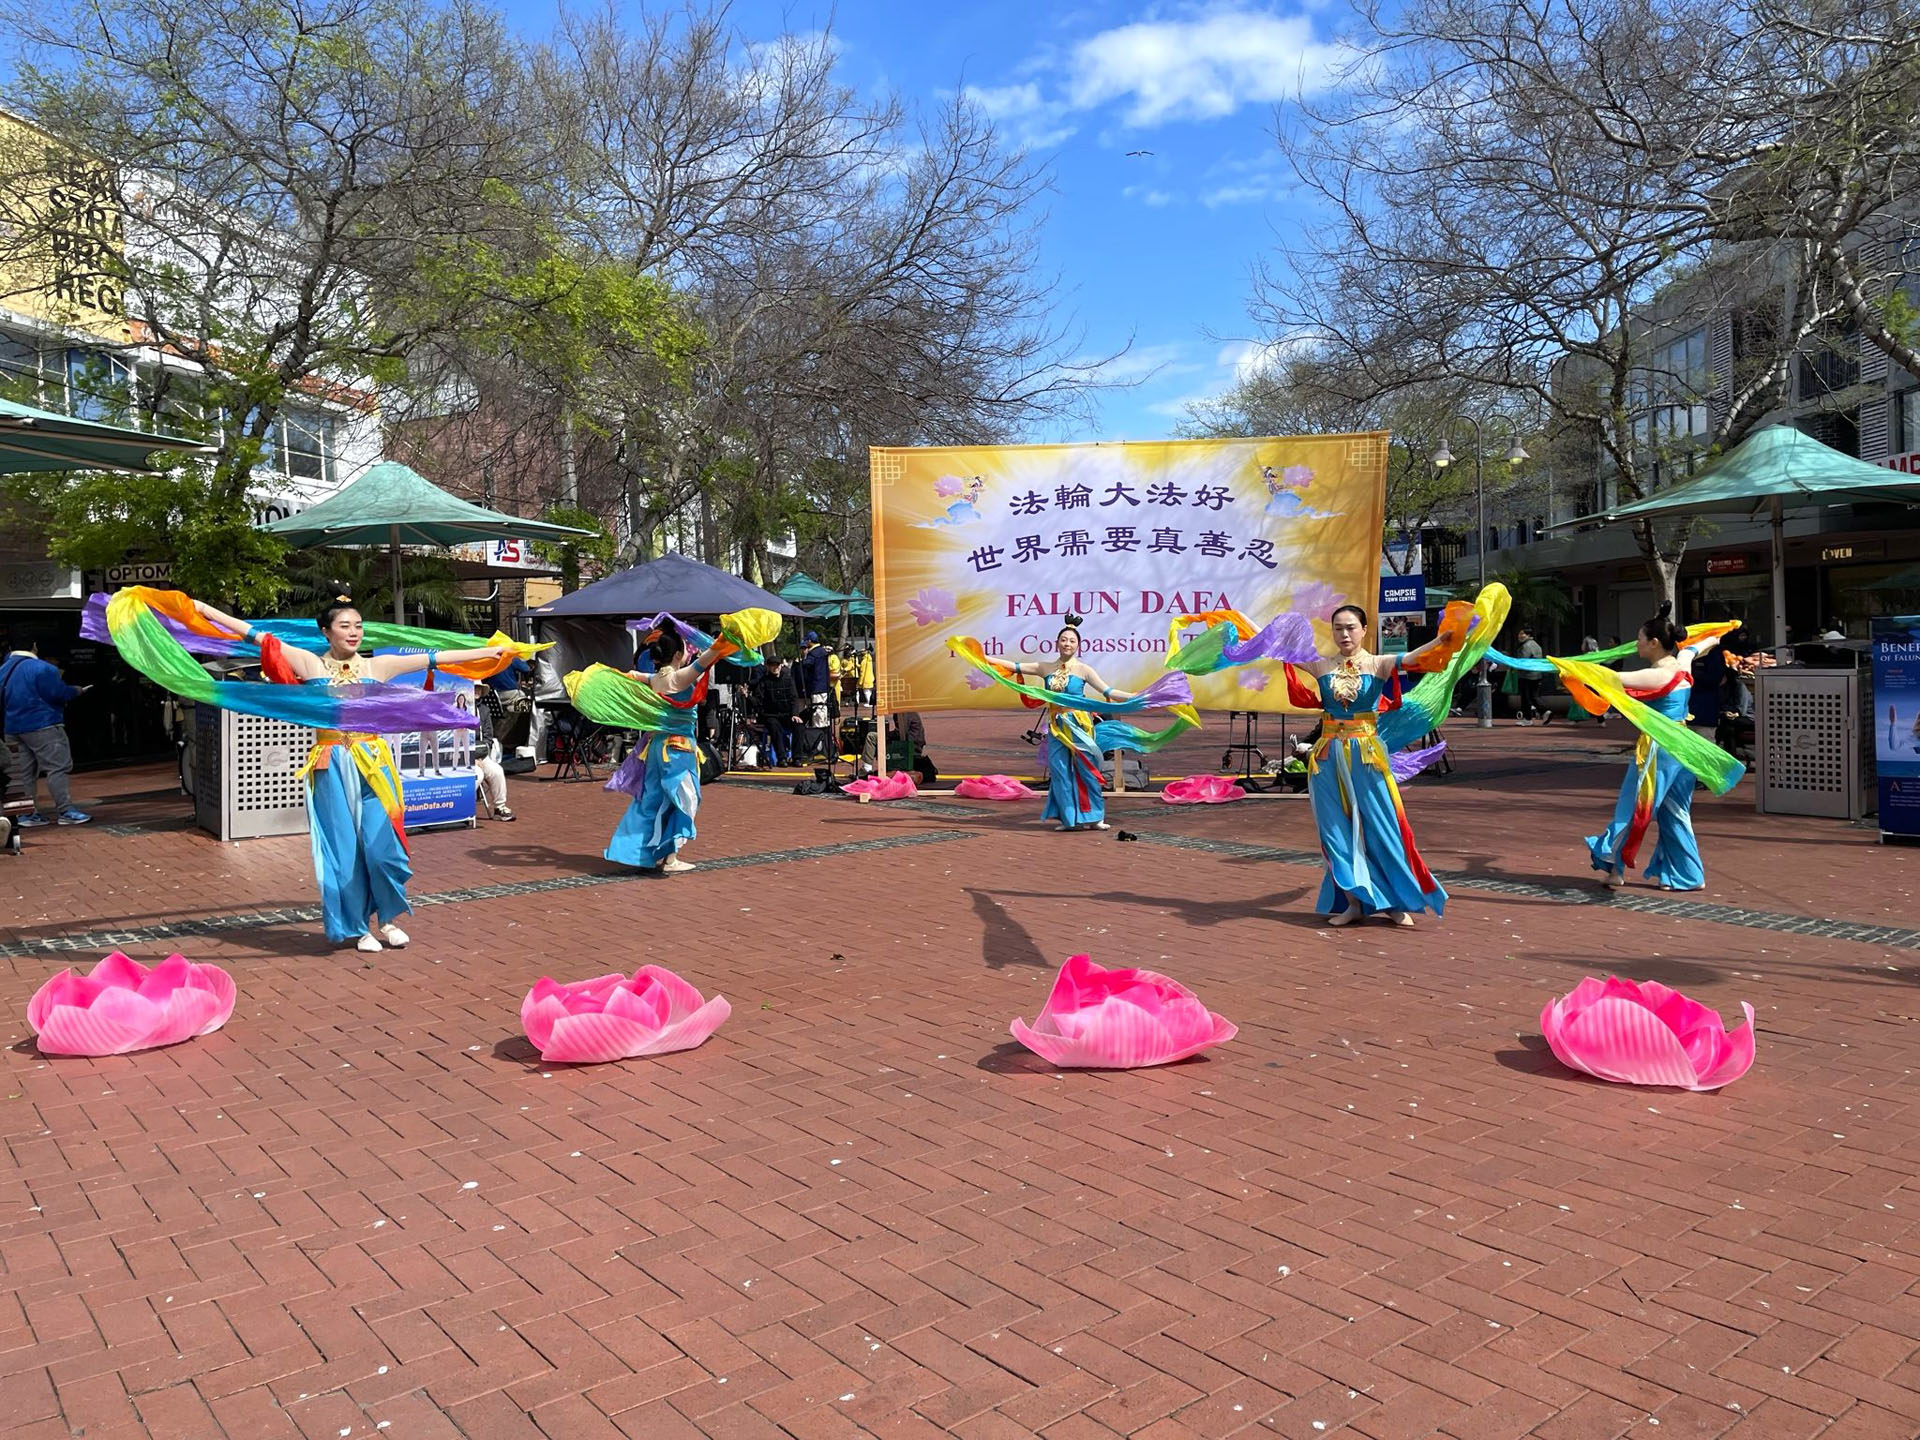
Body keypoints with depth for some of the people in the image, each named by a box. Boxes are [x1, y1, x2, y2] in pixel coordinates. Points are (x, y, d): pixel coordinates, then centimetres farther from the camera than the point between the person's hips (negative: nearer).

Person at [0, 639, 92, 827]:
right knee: (58, 767, -6)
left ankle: (27, 813, 12)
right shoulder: (42, 668, -13)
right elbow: (59, 694, -15)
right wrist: (77, 691, 4)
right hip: (42, 726, -8)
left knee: (24, 772, 11)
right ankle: (65, 811, -11)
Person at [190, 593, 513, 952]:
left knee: (381, 845, -4)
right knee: (343, 849, 4)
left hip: (373, 764, 1)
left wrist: (489, 651, 5)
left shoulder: (377, 665, 7)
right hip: (331, 768, -1)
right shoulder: (310, 664, 3)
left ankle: (388, 919, 17)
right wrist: (205, 610, -2)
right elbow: (258, 637, 1)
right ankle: (356, 928, 17)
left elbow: (434, 658, 6)